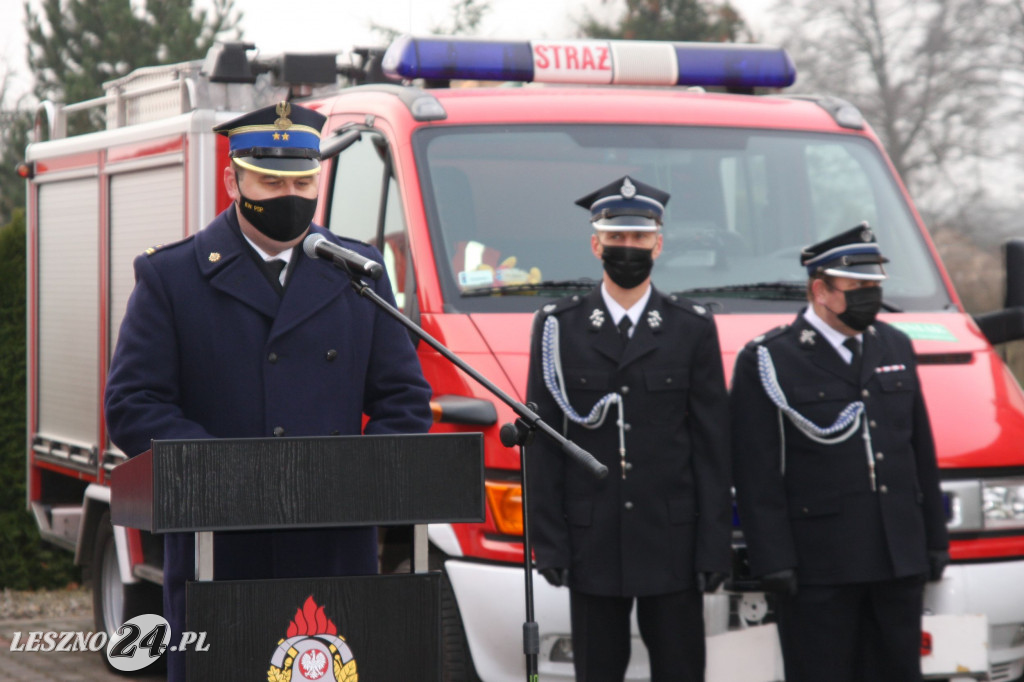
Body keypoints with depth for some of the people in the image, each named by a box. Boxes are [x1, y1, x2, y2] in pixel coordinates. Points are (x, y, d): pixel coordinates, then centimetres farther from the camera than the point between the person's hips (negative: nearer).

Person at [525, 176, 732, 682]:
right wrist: (548, 541, -3)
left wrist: (714, 545, -2)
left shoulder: (693, 328, 6)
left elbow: (712, 445, 5)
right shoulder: (557, 327, 6)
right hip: (593, 545, 0)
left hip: (673, 542, 0)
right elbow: (542, 443, 4)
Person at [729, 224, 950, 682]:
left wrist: (934, 539, 16)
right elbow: (758, 476, -9)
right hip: (821, 568, -6)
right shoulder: (768, 362, -5)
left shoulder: (895, 347, 14)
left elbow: (921, 451, 18)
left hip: (901, 561, 6)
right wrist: (774, 560, -14)